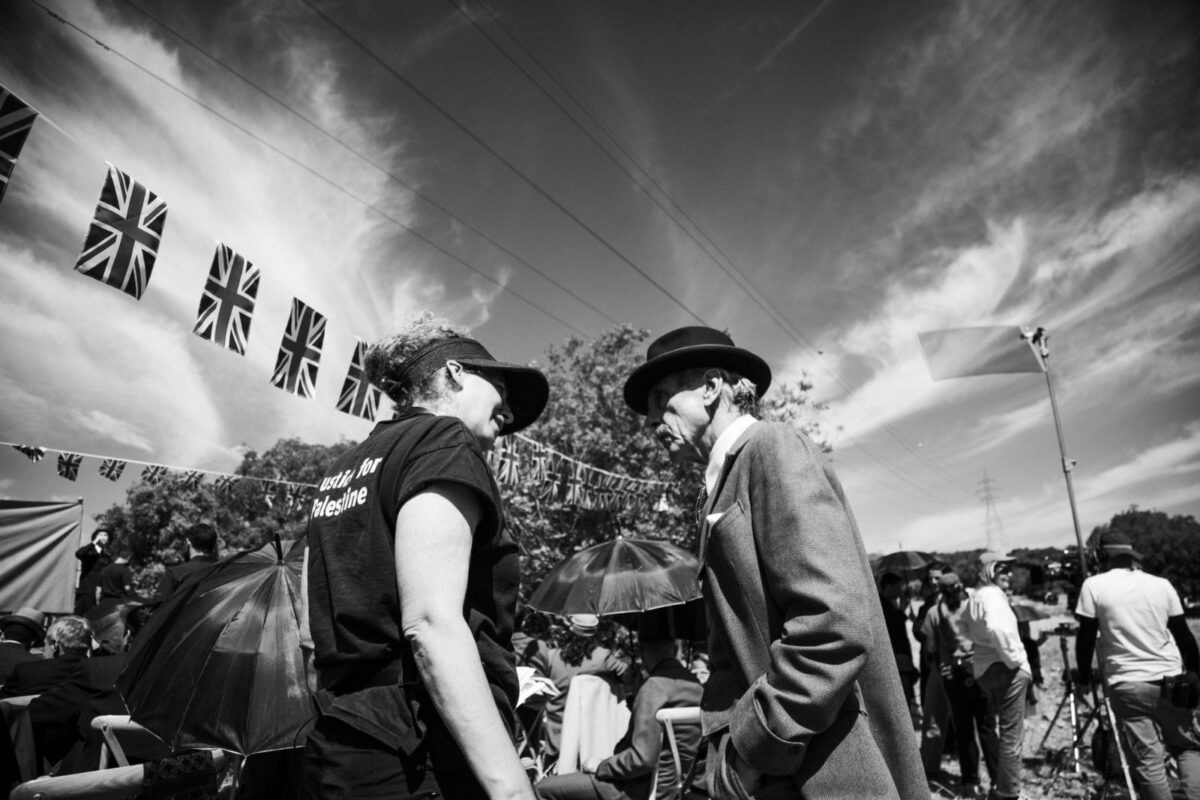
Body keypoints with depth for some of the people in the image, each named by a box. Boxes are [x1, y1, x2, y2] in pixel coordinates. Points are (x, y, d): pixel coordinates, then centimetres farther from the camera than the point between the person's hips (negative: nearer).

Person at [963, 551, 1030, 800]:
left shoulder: (974, 596, 15)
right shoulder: (992, 594, -15)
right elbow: (997, 629, -32)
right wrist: (1014, 659, -20)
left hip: (983, 669, 9)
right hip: (1007, 670, -9)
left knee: (991, 729, 17)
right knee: (1011, 734, -1)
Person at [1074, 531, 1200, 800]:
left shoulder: (1094, 586, -5)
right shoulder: (1162, 584, 4)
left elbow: (1086, 638, -4)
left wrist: (1084, 677, 9)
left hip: (1127, 685, -3)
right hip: (1171, 681, 3)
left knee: (1147, 760, 4)